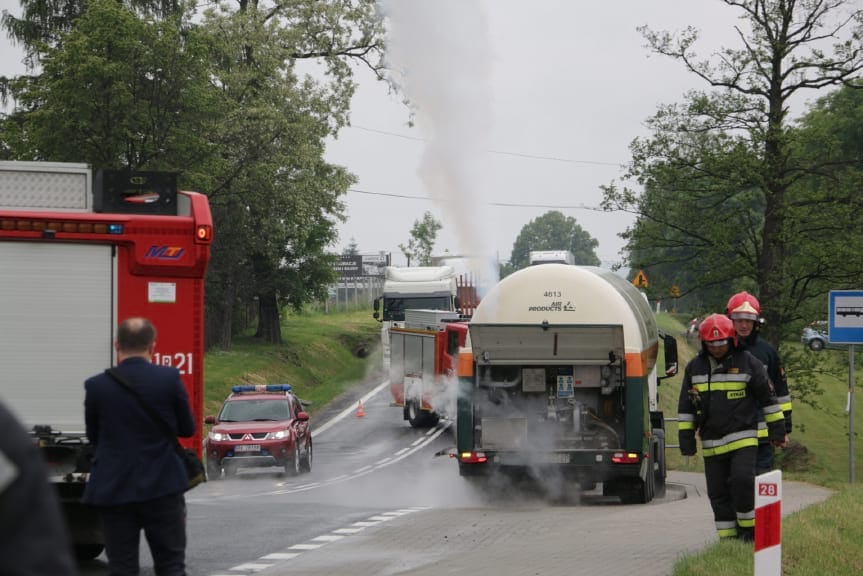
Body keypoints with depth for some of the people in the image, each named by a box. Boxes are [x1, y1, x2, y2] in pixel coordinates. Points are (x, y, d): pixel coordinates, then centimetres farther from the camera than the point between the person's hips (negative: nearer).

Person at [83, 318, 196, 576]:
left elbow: (94, 436, 6)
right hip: (162, 487, 0)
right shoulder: (170, 378, -7)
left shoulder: (97, 386, -5)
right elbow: (187, 428, 4)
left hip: (114, 491, 1)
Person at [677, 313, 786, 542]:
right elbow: (685, 407, 13)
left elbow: (767, 397, 5)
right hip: (711, 443, 4)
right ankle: (729, 538, 12)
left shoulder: (748, 363, -1)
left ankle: (749, 529, -3)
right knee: (718, 493, 4)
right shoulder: (695, 367, 8)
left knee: (742, 480, -19)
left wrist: (777, 429, 5)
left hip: (743, 438, -4)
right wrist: (686, 438, 9)